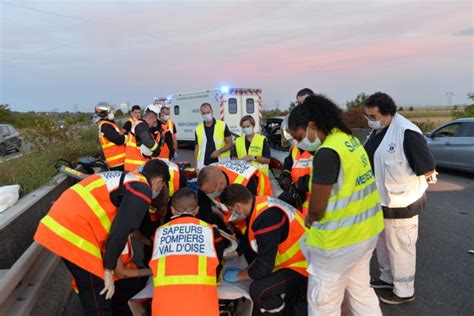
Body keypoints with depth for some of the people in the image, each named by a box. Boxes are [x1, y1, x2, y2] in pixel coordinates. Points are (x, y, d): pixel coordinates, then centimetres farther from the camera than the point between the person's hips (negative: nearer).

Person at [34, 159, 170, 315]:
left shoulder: (122, 177, 21)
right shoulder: (142, 190, -6)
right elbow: (120, 230, -13)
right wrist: (109, 270, -6)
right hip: (73, 233, -9)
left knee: (91, 290, 23)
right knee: (97, 299, 4)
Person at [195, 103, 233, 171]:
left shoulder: (222, 125, 2)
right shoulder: (198, 129, 9)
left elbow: (230, 143, 3)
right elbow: (197, 148, 13)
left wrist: (219, 151, -14)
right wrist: (196, 166, 6)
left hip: (221, 163, -2)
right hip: (204, 165, 2)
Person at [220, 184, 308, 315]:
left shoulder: (266, 218, -28)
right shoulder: (261, 203, 1)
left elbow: (264, 267, -22)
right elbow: (266, 251, 14)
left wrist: (238, 275, -5)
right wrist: (245, 270, 13)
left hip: (303, 266, -10)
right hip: (299, 258, 10)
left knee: (258, 289, -23)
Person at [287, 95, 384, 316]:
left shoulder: (327, 152, -24)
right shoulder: (349, 139, 5)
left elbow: (316, 209, -21)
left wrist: (308, 221, 1)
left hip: (340, 238, -9)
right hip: (366, 230, 9)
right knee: (360, 289, 25)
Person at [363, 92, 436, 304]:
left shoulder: (407, 133, -22)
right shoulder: (377, 131, 6)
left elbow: (428, 170, -19)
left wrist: (401, 187, -12)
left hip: (400, 203, -9)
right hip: (381, 201, 9)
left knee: (400, 247, 6)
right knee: (383, 243, 21)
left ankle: (404, 291, 23)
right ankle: (388, 278, 40)